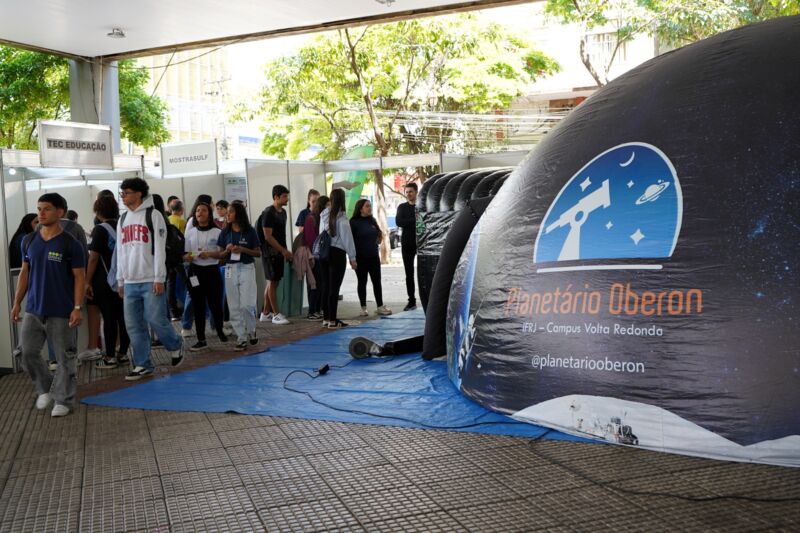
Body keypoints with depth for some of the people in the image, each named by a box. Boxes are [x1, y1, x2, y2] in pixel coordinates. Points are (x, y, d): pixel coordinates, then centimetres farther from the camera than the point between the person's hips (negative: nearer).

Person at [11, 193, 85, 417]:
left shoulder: (70, 244, -8)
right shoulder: (29, 241, 6)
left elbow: (79, 277, -7)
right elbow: (25, 273, 12)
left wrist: (77, 308, -13)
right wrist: (17, 302, 8)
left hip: (60, 312, -4)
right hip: (33, 310, 5)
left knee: (63, 357, 3)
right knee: (28, 352, 7)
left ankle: (63, 400, 17)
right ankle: (45, 389, 30)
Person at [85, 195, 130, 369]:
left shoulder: (100, 229, -10)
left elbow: (94, 258, -12)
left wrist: (88, 282, -7)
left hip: (105, 281, -5)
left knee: (109, 318, -2)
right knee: (123, 317, 7)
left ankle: (110, 357, 2)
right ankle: (123, 353, 13)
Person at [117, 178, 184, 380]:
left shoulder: (153, 215, -3)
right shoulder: (123, 219, 16)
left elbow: (159, 249, -9)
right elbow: (120, 252, 18)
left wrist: (159, 279, -14)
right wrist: (120, 281, 15)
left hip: (151, 282, -6)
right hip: (130, 282, 6)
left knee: (156, 319, -9)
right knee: (134, 325, 4)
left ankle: (176, 346, 18)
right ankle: (143, 365, 13)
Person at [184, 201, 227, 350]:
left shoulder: (217, 232, -1)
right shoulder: (190, 232, 8)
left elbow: (222, 253, -3)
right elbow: (186, 253, 12)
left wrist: (209, 254, -20)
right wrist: (188, 257, -11)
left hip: (212, 270, -2)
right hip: (195, 271, 2)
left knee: (215, 303, 3)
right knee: (198, 306, 3)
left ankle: (220, 330, 30)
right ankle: (201, 339, 9)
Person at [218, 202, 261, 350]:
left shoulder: (250, 231, -2)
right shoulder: (225, 233, 5)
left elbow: (258, 253, -1)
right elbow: (221, 255, 8)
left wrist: (243, 249, -14)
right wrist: (227, 250, -12)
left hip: (247, 268, -3)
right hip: (231, 269, 3)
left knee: (247, 305, -6)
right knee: (234, 306, 3)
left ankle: (251, 331, 20)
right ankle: (242, 338, 12)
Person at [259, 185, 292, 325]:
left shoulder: (283, 212, 13)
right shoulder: (268, 213, -13)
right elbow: (268, 236, -17)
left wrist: (286, 251, 14)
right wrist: (283, 251, -17)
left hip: (279, 253, 8)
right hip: (270, 253, -8)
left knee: (272, 282, 11)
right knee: (272, 282, -3)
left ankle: (266, 313, 17)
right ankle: (276, 314, 1)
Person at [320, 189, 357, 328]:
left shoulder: (324, 215, 6)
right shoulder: (341, 217, -13)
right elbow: (347, 238, -11)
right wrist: (352, 257, -5)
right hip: (338, 253, -6)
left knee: (327, 286, 13)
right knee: (334, 287, -3)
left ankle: (326, 318, 19)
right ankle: (332, 320, 0)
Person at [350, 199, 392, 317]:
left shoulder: (372, 220, 10)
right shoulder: (354, 222, -9)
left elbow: (378, 234, 22)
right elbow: (350, 240, -12)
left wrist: (379, 239, 1)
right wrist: (352, 257, -15)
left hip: (374, 255, 5)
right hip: (360, 257, -5)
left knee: (377, 281, 6)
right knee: (362, 282, 4)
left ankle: (380, 306, 12)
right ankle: (363, 308, 13)